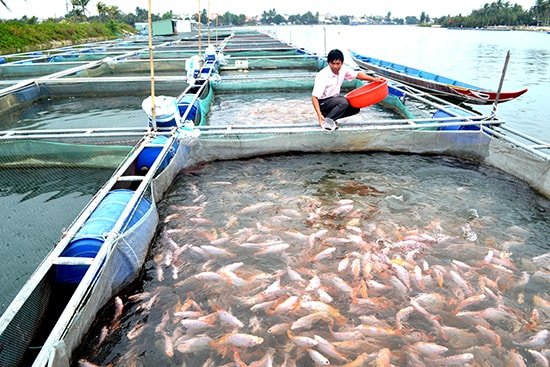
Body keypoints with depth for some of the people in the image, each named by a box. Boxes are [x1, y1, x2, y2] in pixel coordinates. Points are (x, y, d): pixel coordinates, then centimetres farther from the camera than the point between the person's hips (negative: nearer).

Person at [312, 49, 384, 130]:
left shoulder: (343, 69, -9)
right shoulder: (322, 76, -28)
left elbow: (357, 74, 6)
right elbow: (314, 97, -32)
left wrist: (374, 79, -6)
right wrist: (319, 114, -43)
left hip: (334, 98, 7)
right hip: (323, 102, -7)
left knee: (355, 108, -5)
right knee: (343, 102, -31)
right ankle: (326, 121, -16)